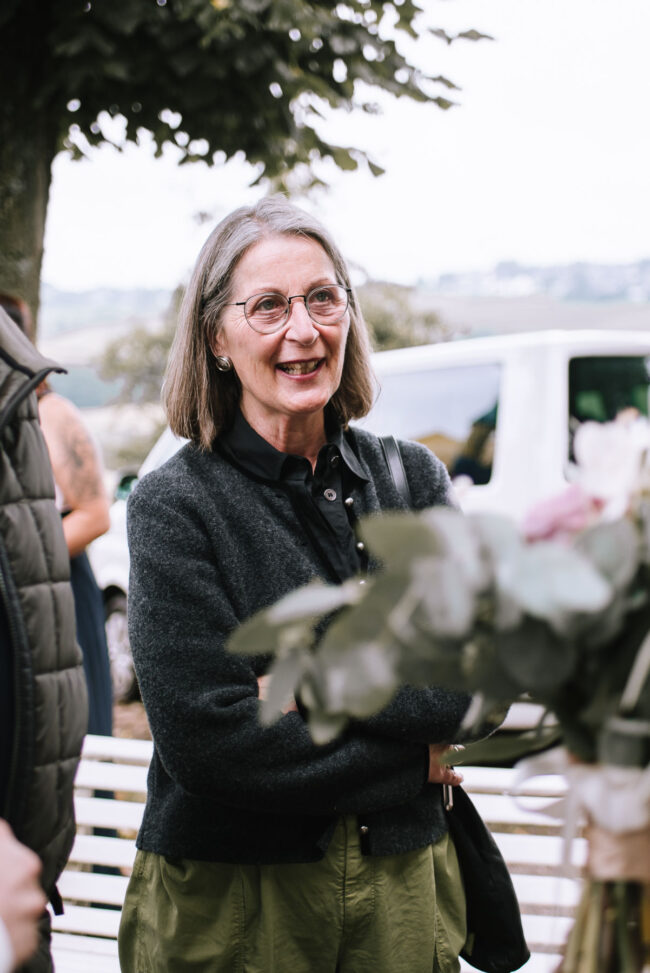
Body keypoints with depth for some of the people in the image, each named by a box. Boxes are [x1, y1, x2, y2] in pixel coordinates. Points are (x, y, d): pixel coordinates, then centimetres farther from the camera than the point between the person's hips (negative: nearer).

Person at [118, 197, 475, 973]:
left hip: (403, 888, 4)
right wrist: (409, 764, -12)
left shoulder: (412, 479, 2)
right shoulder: (175, 504, -10)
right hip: (227, 903, -3)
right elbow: (202, 737, -19)